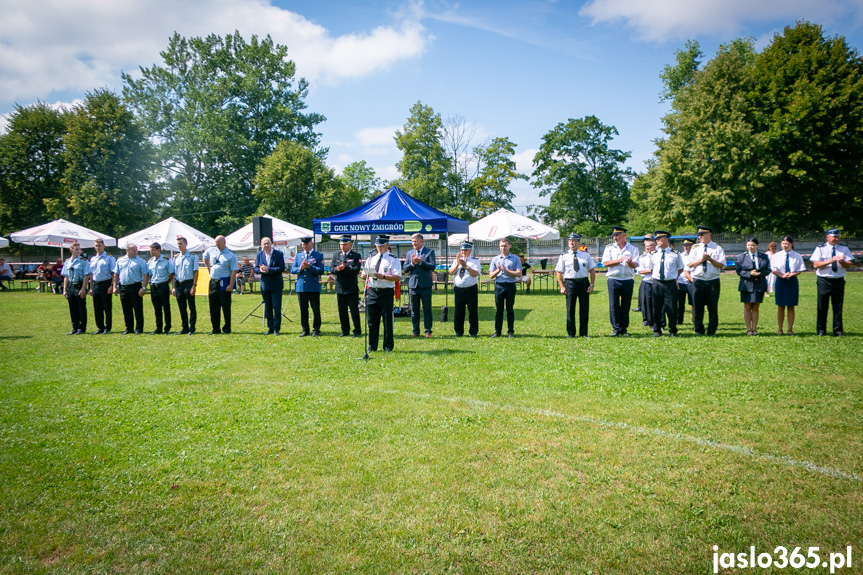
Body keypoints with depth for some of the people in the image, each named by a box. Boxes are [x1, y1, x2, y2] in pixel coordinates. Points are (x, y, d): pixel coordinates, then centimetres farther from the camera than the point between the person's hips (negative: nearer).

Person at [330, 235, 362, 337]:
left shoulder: (356, 256, 0)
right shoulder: (335, 255, 11)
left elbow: (356, 270, -12)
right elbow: (331, 269, 4)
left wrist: (345, 268, -24)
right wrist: (337, 269, -18)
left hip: (352, 289, -4)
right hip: (340, 288, 4)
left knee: (354, 310, 1)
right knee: (342, 311, 9)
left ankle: (357, 331, 9)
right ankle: (345, 331, 19)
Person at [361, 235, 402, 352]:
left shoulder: (393, 259, 1)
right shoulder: (371, 259, 16)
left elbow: (397, 277, -11)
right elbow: (363, 275, 15)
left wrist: (383, 276, -21)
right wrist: (365, 274, -8)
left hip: (386, 292, -4)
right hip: (372, 292, 4)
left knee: (387, 320, 1)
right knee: (372, 320, 7)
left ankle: (388, 346, 12)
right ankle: (372, 346, 17)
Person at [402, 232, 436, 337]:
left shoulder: (430, 252, 2)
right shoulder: (409, 253, 13)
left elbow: (432, 266, -9)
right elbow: (405, 268, 7)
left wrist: (420, 262, -18)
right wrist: (412, 263, -12)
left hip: (425, 285, -3)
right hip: (413, 285, 3)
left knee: (427, 310, 1)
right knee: (414, 310, 7)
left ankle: (428, 331, 8)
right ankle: (416, 331, 16)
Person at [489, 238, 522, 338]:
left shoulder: (515, 259, 6)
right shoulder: (495, 259, 12)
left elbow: (519, 274, -4)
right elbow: (491, 276, 8)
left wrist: (506, 270, -11)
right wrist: (498, 270, -10)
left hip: (510, 286, -1)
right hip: (499, 286, 2)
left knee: (510, 309, 2)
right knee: (498, 310, 3)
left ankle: (510, 332, 8)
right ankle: (497, 331, 8)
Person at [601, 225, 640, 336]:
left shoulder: (633, 249, 7)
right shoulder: (609, 248, 8)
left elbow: (635, 265, -3)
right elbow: (605, 263, -4)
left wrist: (629, 262, -25)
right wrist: (619, 261, -12)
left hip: (628, 280, 0)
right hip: (613, 280, 0)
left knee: (626, 305, 4)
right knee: (614, 305, -3)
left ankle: (624, 329, 14)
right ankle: (616, 328, 6)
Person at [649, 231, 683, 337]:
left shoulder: (675, 254, 2)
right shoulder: (653, 254, 7)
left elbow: (680, 268, 14)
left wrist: (674, 277, 12)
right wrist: (654, 277, 10)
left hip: (670, 284, -2)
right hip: (656, 283, 2)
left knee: (671, 308, -1)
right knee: (657, 308, 4)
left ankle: (673, 331, 14)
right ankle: (657, 330, 16)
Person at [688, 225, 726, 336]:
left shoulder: (718, 248, 4)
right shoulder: (695, 248, 9)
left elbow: (721, 265, -4)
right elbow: (690, 264, 1)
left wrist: (710, 259, -15)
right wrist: (701, 260, -12)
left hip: (713, 281, -1)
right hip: (698, 280, 1)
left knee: (713, 307, 2)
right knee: (697, 306, 3)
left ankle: (712, 331, 11)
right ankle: (699, 330, 13)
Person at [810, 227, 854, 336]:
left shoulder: (844, 248, 7)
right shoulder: (820, 249, -1)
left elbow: (849, 265, 3)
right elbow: (815, 265, -10)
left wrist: (842, 262, -19)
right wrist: (831, 260, -19)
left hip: (839, 281, 2)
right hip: (824, 281, -2)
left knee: (838, 306, 6)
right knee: (822, 307, 4)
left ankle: (838, 331, 14)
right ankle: (821, 330, 14)